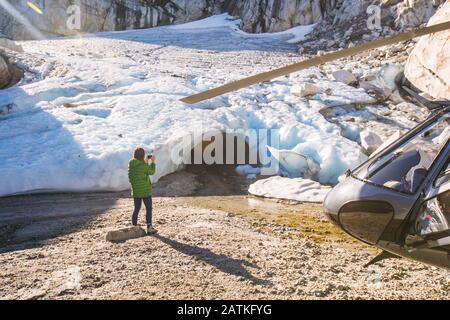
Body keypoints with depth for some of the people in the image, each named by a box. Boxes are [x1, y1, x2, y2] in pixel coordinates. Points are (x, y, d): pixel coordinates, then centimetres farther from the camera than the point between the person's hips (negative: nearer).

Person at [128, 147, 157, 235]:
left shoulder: (131, 165, 0)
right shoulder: (143, 165, -19)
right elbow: (151, 172, -3)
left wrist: (145, 162, 14)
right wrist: (152, 162, 8)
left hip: (135, 191, 6)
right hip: (145, 190, -6)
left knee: (136, 209, 15)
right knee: (149, 208, 7)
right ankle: (149, 228, 9)